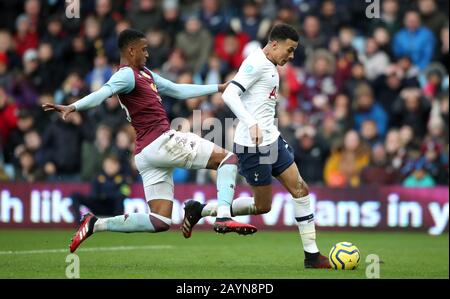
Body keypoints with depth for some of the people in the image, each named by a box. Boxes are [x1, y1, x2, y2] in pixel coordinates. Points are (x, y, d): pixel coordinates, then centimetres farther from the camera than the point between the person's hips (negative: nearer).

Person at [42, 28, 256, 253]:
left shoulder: (144, 74, 23)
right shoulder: (127, 75, -7)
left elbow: (179, 91, 31)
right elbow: (103, 93, -26)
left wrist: (218, 88, 35)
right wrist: (72, 107, -44)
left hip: (146, 155, 10)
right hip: (161, 142, -10)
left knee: (160, 222, 7)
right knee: (228, 159, -3)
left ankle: (95, 224, 4)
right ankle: (223, 217, -19)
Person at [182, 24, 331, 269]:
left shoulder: (271, 67, 17)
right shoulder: (256, 63, -13)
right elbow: (229, 95, -23)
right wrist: (252, 124, -32)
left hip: (271, 140, 10)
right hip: (253, 145, -10)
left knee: (300, 189, 4)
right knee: (263, 205, -1)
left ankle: (311, 254, 6)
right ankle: (200, 210, 10)